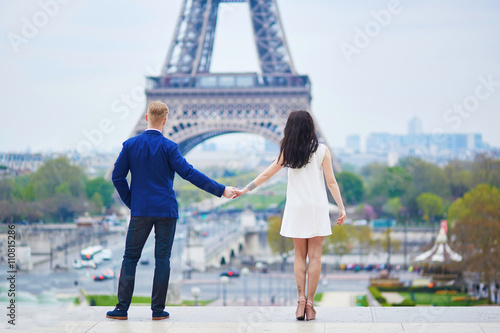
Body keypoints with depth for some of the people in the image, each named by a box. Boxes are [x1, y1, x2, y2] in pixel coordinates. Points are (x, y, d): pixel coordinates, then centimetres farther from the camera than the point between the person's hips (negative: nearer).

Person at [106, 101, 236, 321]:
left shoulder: (130, 145, 0)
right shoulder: (168, 147, -8)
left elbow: (117, 177, 3)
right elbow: (189, 173, -12)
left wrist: (130, 202, 14)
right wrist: (220, 190, -9)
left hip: (140, 211, 2)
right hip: (166, 211, -2)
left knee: (130, 257, 7)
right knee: (162, 259, 4)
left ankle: (122, 308, 4)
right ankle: (158, 310, 4)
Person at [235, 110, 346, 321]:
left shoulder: (288, 151, 0)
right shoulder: (322, 150, -3)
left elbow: (266, 174, 5)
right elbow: (331, 182, -4)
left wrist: (245, 189, 15)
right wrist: (341, 207, 2)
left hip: (296, 209, 1)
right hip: (317, 208, -1)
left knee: (299, 255, 11)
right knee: (314, 256, 1)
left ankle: (301, 299, 0)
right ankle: (310, 303, -2)